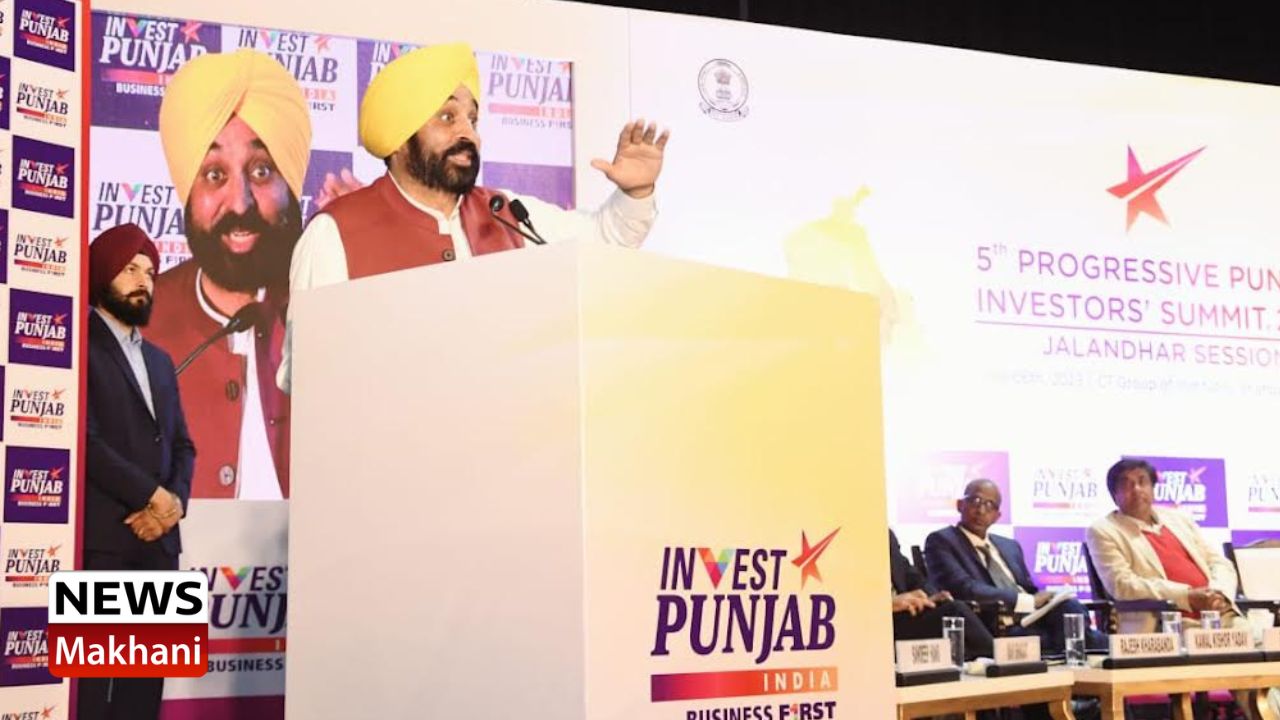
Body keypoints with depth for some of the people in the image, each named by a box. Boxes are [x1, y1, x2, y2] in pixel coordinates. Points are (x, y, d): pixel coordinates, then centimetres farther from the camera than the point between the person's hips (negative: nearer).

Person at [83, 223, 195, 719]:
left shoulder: (160, 361, 23)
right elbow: (85, 439, -12)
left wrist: (175, 502, -2)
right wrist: (152, 496, -10)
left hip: (158, 537, 7)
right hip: (102, 538, -7)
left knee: (146, 671, 6)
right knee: (91, 669, -7)